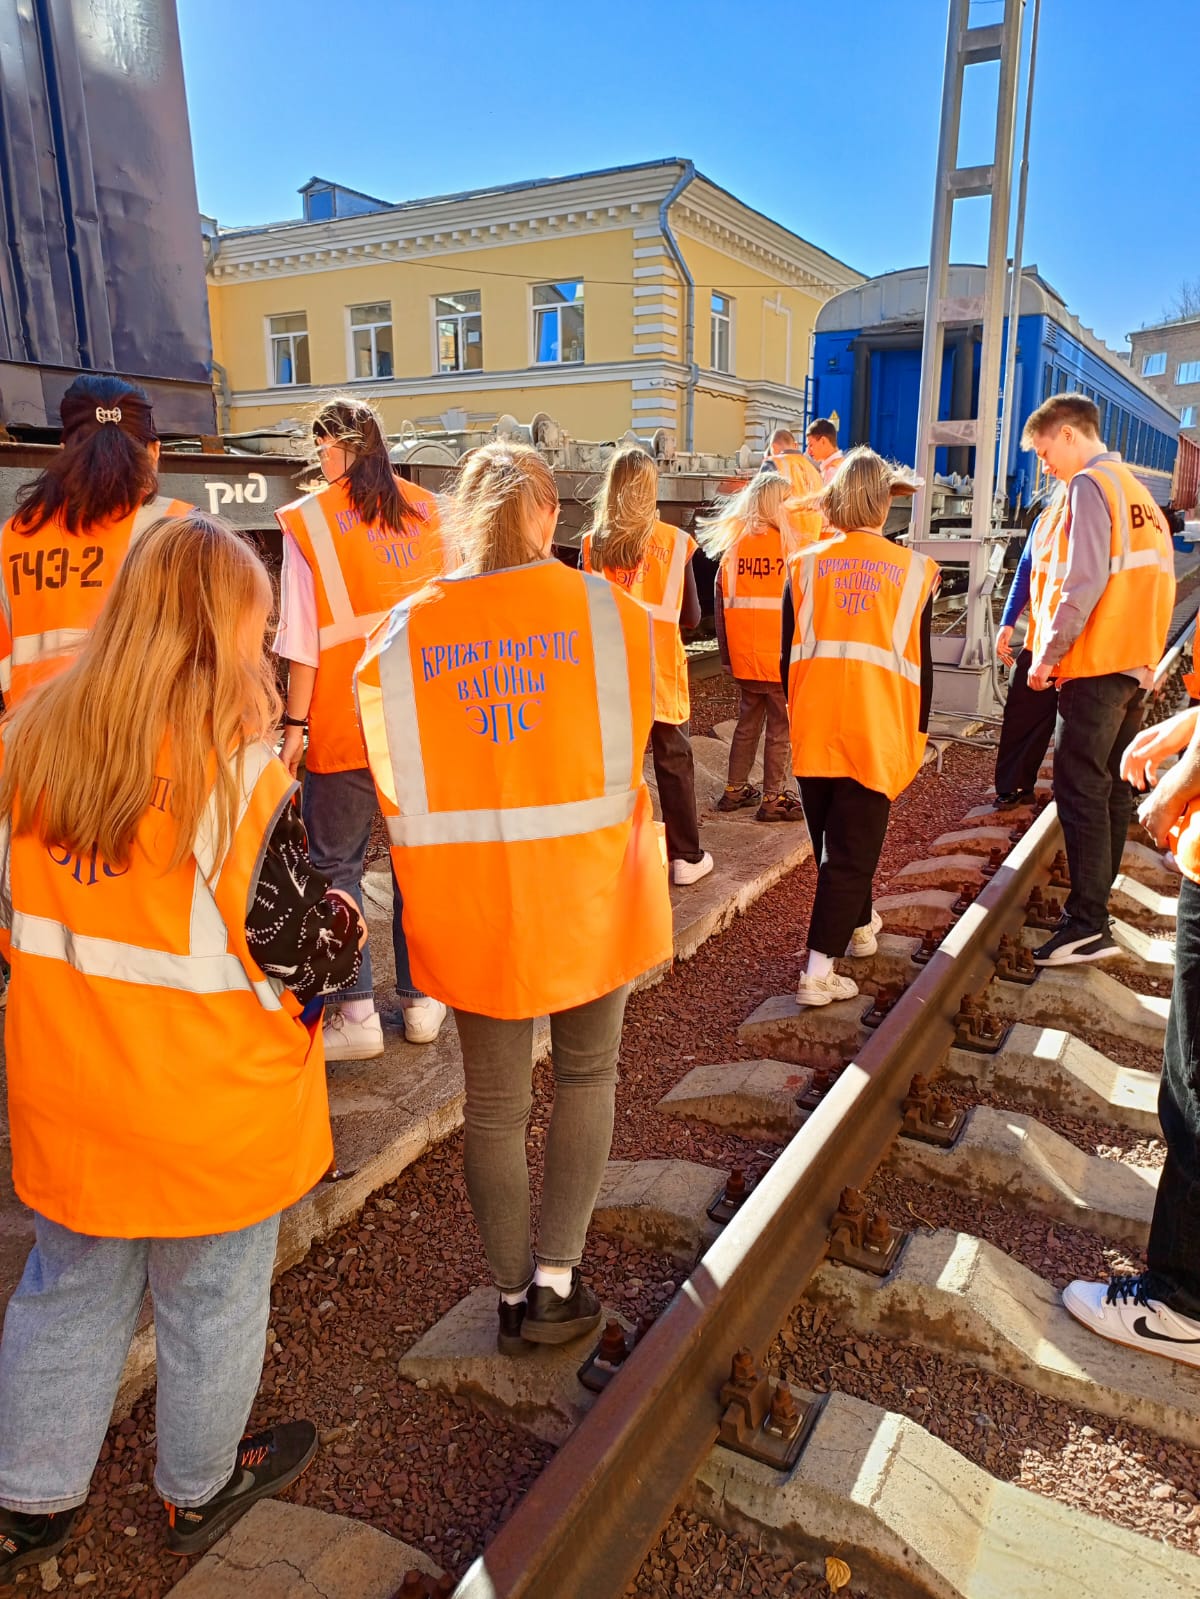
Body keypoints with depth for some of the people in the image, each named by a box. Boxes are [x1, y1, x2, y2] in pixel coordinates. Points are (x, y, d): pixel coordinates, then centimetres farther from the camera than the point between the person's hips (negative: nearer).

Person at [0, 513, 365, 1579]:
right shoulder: (239, 777, -24)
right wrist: (349, 922, 1)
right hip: (214, 1111, -4)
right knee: (212, 1302, 19)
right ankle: (199, 1491, 42)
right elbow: (306, 955, -19)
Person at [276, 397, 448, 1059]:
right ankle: (421, 1000, 21)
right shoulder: (426, 510, 5)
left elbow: (305, 639, -9)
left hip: (345, 724, -4)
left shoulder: (309, 519, -6)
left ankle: (355, 1013, 8)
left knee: (335, 864, 8)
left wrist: (295, 723, -3)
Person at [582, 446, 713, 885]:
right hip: (660, 669, -1)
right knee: (674, 762, 9)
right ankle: (686, 857, 16)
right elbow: (690, 615, 0)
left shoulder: (593, 544, -3)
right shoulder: (675, 541, -6)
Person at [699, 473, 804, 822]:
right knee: (781, 728, 5)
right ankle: (774, 799, 9)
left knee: (747, 722, 18)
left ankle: (735, 789, 25)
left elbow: (720, 601, 5)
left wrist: (726, 652, 12)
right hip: (781, 657, -5)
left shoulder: (732, 544, 2)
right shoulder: (791, 544, -10)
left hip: (743, 656, 5)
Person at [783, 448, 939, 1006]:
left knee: (833, 840, 21)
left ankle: (858, 926, 41)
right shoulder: (913, 569, 3)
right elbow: (920, 664, 3)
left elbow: (788, 656, 7)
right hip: (876, 733, -2)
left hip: (813, 729, 2)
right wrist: (917, 733, 12)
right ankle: (819, 971, -3)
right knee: (851, 850, 2)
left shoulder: (805, 565, 6)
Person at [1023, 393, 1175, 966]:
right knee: (1112, 789, 13)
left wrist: (1049, 654, -13)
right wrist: (1146, 654, 17)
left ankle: (1088, 927, -7)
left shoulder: (1089, 485, -9)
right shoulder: (1136, 490, 18)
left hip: (1094, 665, -9)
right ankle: (1093, 902, 22)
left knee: (1080, 793, -8)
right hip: (1135, 663, 9)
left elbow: (1083, 580, -19)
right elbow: (1152, 579, 16)